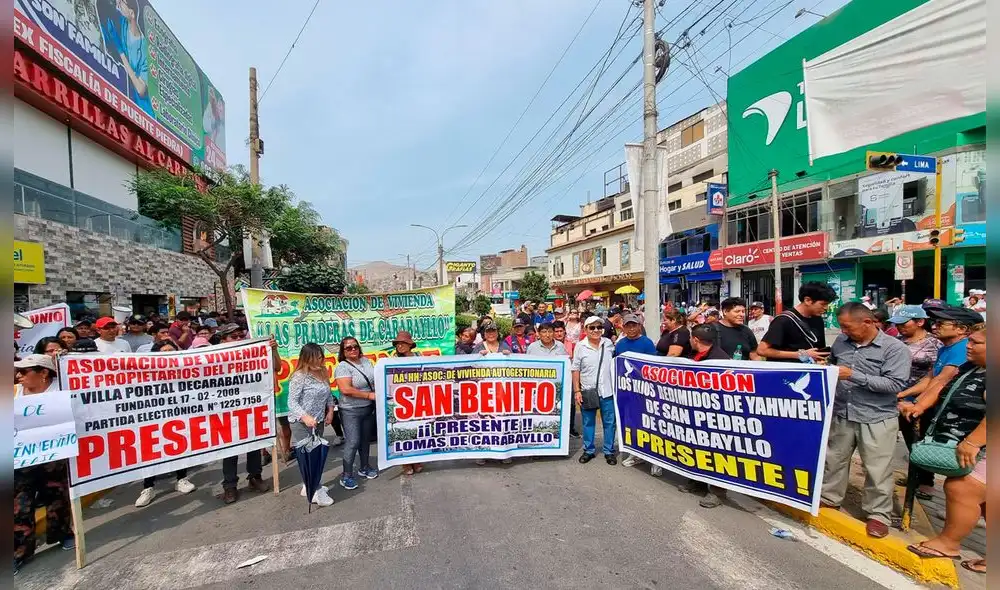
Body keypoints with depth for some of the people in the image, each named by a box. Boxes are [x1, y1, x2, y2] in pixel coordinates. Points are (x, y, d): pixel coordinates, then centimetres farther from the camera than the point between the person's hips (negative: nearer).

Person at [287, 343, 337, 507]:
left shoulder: (323, 373, 4)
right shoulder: (299, 376, -17)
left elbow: (328, 395, 15)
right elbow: (292, 402, -18)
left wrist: (330, 411, 4)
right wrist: (305, 417, -30)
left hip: (318, 421, 7)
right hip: (301, 423, -7)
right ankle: (316, 492, 4)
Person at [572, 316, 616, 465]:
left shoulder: (609, 344, 1)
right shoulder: (580, 346, -5)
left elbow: (616, 362, 14)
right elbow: (575, 370, -3)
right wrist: (577, 391, -6)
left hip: (607, 390, 1)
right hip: (587, 391, -1)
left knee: (609, 422, 10)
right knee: (588, 422, 12)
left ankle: (609, 451, 26)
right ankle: (589, 450, 27)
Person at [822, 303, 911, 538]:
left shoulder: (895, 348, -11)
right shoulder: (841, 342, 2)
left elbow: (896, 385, -18)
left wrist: (854, 376, -24)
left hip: (877, 419, -4)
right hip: (841, 415, 5)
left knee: (877, 469, 7)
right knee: (833, 459, 16)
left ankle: (878, 514, 25)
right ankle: (829, 499, 33)